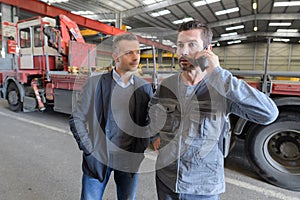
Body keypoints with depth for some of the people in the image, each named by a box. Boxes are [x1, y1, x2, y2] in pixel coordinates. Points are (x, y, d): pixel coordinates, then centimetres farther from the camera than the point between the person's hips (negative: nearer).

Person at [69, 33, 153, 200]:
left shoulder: (145, 88, -2)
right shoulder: (95, 83, -8)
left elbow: (149, 122, 6)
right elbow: (77, 119, -3)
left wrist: (141, 149, -1)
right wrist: (89, 149, -6)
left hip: (130, 159, 2)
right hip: (98, 157, -1)